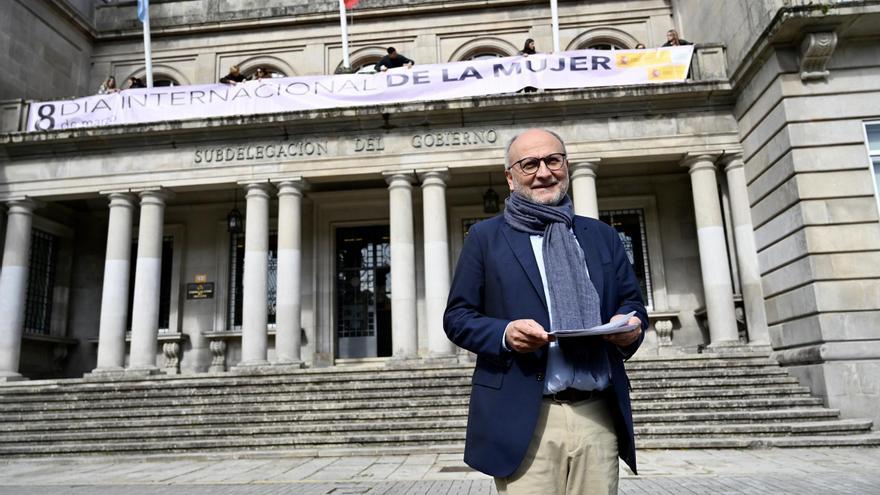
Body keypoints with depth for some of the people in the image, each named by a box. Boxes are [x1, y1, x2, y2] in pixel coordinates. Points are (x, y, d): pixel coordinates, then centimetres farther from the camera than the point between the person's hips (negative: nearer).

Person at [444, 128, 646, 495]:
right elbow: (457, 315, 3)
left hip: (599, 417, 3)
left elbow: (632, 302, 16)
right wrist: (505, 334, -16)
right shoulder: (485, 236, 6)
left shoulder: (602, 236, 14)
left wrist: (630, 325, -8)